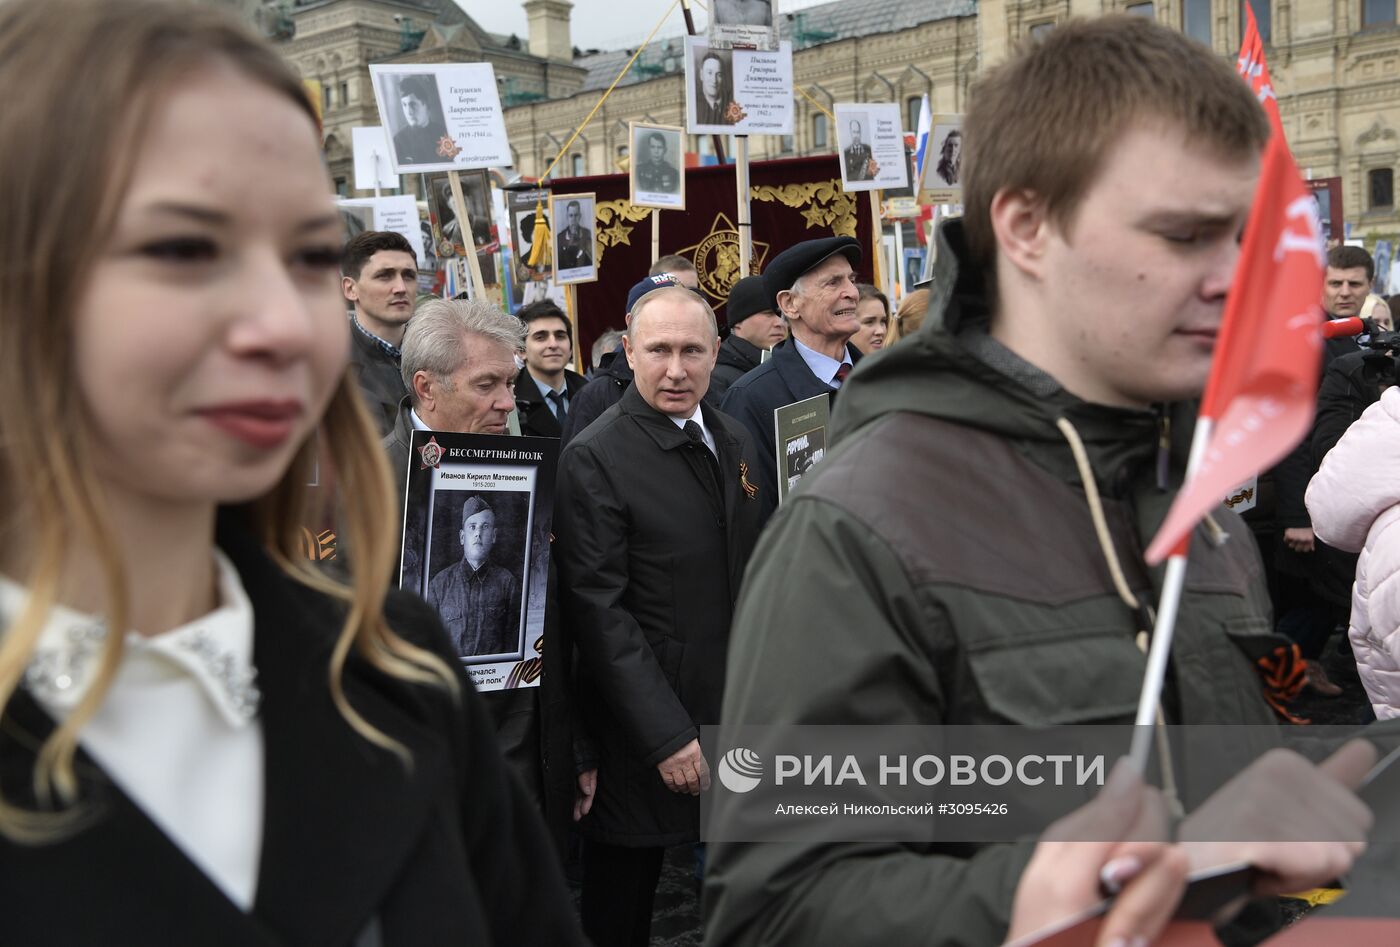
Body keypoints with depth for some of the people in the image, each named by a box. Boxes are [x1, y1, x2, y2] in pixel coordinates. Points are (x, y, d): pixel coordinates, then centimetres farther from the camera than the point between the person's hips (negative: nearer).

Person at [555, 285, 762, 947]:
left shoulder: (733, 441, 7)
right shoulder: (594, 459, -15)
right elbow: (598, 611, -18)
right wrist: (665, 734, -21)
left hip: (739, 702, 7)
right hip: (644, 723, -6)